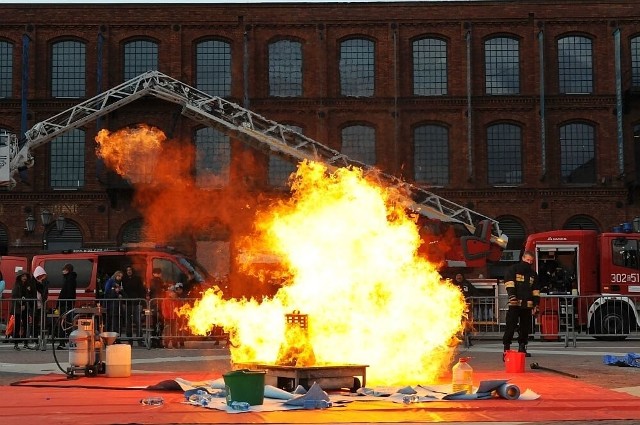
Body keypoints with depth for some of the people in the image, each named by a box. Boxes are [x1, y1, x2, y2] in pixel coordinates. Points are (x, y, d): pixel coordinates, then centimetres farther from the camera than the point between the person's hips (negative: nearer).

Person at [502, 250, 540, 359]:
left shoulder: (533, 274, 17)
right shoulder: (513, 269, 2)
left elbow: (536, 291, 18)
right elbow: (509, 283, -8)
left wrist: (536, 304, 11)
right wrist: (512, 295, -21)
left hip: (528, 305, 5)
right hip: (515, 304, -5)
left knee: (525, 327, 8)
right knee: (511, 326, -10)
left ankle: (522, 347, 19)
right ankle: (506, 348, -10)